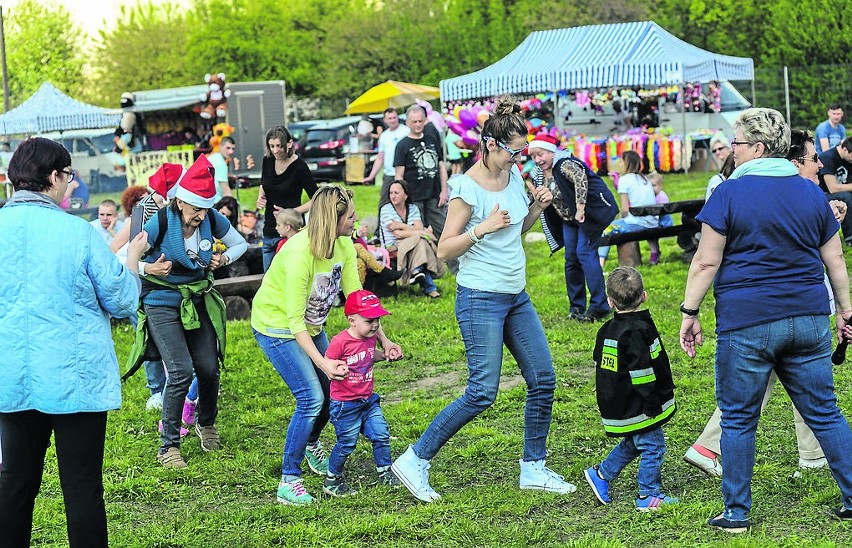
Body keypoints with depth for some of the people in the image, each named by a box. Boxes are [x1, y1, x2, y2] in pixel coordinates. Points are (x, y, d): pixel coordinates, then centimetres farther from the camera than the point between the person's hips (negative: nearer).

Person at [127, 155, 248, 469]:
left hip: (198, 300, 4)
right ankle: (168, 447, -2)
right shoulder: (160, 223, -21)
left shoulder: (212, 220, -8)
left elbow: (240, 243, 11)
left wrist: (224, 258, -9)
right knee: (181, 372, -15)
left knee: (209, 368, 3)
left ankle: (207, 424, 35)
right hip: (162, 303, -4)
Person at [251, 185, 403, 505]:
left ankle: (310, 445, 41)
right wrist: (322, 363, -38)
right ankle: (288, 482, -9)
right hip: (277, 327, -8)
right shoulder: (299, 254, -34)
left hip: (310, 327, 8)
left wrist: (383, 340, -10)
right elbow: (295, 321, -32)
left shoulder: (344, 245, -11)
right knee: (311, 398, -18)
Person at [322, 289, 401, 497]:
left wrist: (386, 354, 8)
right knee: (347, 443, 1)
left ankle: (385, 473, 23)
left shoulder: (370, 337, 2)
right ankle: (332, 480, 19)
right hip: (345, 404, -7)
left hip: (368, 400, 7)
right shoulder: (340, 342, -22)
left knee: (381, 436, 5)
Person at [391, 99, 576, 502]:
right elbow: (444, 250, -13)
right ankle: (415, 461, 0)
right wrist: (481, 228, -26)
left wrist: (538, 207, 3)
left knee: (543, 379, 7)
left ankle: (533, 468, 20)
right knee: (482, 392, -10)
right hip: (481, 299, -8)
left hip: (516, 297, 8)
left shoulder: (514, 175, 6)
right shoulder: (468, 188, -16)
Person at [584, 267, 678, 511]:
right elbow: (642, 371, -23)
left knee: (633, 443, 24)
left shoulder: (607, 330, 6)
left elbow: (601, 365, 15)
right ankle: (648, 496, 7)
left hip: (616, 405, 9)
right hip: (636, 407, -9)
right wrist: (653, 403, -18)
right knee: (653, 446, 1)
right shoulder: (638, 330, -20)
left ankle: (601, 474, 28)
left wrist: (605, 393, 26)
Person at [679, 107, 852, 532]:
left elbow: (706, 262, -9)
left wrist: (689, 312, -1)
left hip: (746, 323, -4)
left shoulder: (729, 194, -7)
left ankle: (736, 513, 11)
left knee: (738, 418, 6)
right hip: (808, 320, 5)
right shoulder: (811, 193, 9)